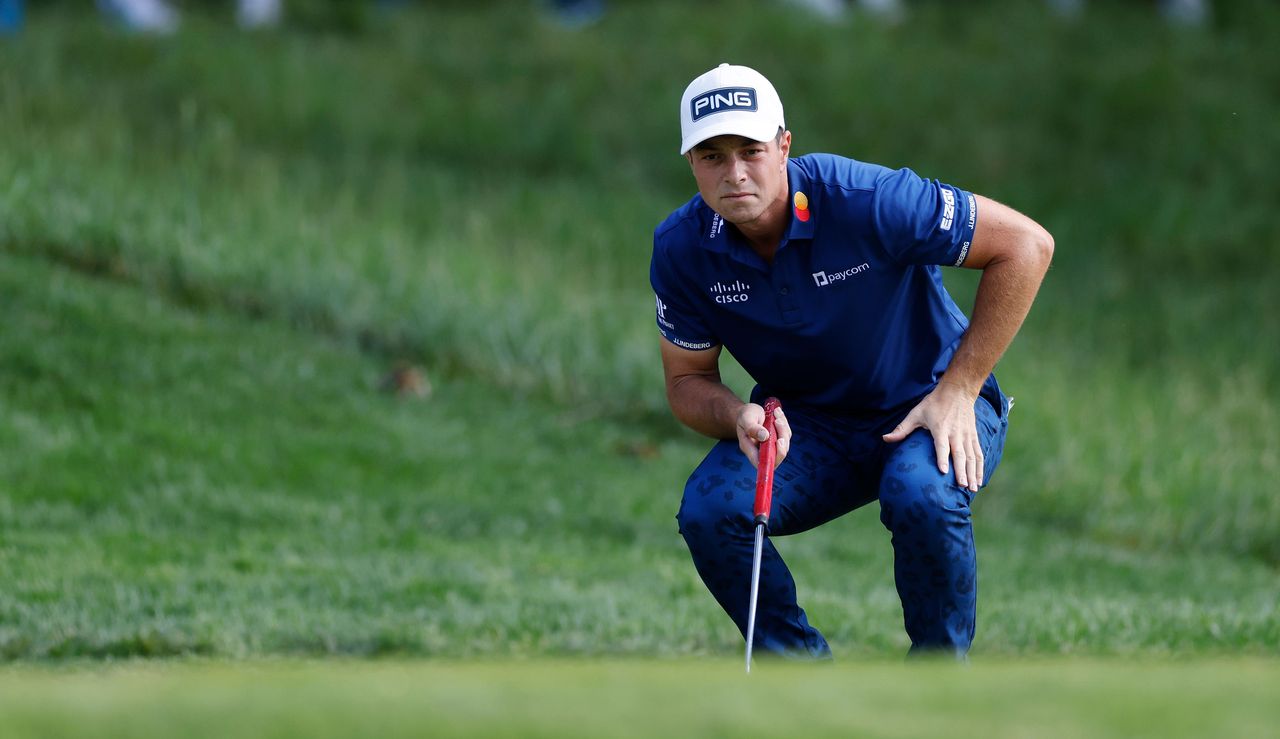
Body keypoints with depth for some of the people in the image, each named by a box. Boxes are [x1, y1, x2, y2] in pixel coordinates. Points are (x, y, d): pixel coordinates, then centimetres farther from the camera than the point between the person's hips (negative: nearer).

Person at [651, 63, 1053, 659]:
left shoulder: (864, 200, -26)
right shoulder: (682, 248, -13)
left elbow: (1025, 243, -20)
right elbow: (688, 381, 0)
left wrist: (959, 390, -20)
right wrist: (739, 416, -26)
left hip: (929, 411, -3)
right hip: (806, 427, 4)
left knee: (921, 495, -37)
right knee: (709, 508, -25)